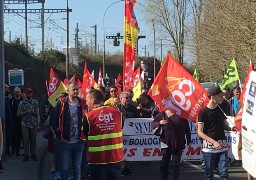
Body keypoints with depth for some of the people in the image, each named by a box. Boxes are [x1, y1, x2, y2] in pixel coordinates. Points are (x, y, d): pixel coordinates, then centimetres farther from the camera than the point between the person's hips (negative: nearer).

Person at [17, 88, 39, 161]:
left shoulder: (35, 102, 4)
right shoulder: (22, 102, 1)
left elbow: (37, 113, 1)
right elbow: (18, 114, -2)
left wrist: (33, 112, -20)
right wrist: (26, 112, -14)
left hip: (34, 124, 1)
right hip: (25, 124, -1)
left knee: (33, 140, 5)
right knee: (26, 140, -2)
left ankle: (33, 154, 15)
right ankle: (26, 155, 4)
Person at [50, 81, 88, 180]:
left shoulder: (83, 104, 0)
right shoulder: (61, 103, -6)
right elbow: (53, 120, -3)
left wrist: (85, 135, 1)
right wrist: (59, 136, -5)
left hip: (79, 142, 2)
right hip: (65, 142, -2)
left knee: (77, 168, 11)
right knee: (65, 168, 5)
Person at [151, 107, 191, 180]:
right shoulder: (162, 115, 1)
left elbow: (187, 128, 3)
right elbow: (152, 124, 4)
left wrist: (189, 141, 3)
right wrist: (159, 123, -17)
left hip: (178, 143, -1)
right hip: (166, 142, 1)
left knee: (176, 163, 4)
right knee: (165, 163, 6)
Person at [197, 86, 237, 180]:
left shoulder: (221, 109, 9)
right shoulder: (203, 112, -7)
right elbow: (200, 132, -8)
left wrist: (230, 128, -6)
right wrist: (214, 142, -17)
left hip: (222, 147, 4)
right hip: (209, 148, -4)